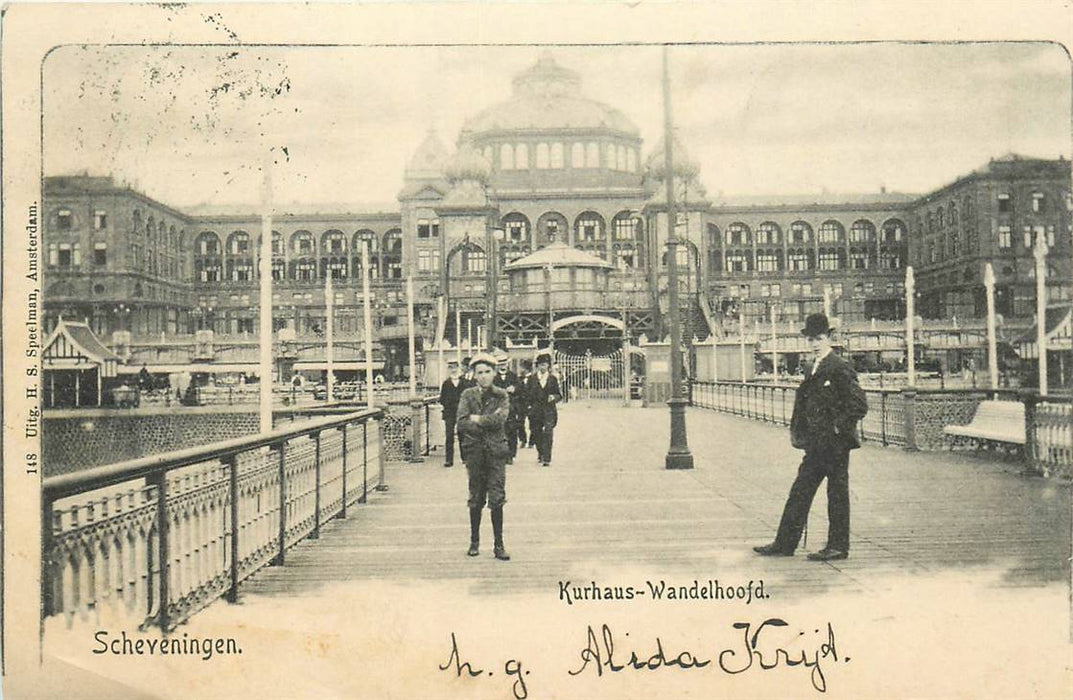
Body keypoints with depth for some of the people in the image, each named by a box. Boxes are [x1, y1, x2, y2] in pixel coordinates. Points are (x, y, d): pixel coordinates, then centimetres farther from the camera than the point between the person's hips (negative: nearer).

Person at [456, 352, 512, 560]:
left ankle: (499, 545, 5)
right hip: (474, 451, 0)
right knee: (476, 499, 8)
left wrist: (477, 420, -8)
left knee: (497, 499, -2)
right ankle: (474, 541, 21)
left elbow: (500, 419, -13)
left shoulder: (501, 396, 4)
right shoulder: (467, 395, 3)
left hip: (496, 451, 0)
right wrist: (488, 422, -10)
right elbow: (462, 424, -8)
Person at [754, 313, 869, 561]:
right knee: (800, 492, 9)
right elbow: (802, 403, 22)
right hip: (816, 445, 8)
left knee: (837, 494, 2)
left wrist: (838, 427, -13)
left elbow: (860, 405, -16)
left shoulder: (840, 369, -11)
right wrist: (797, 431, 12)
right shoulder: (810, 371, 14)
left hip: (836, 444, -8)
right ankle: (784, 544, 15)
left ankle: (838, 546, 12)